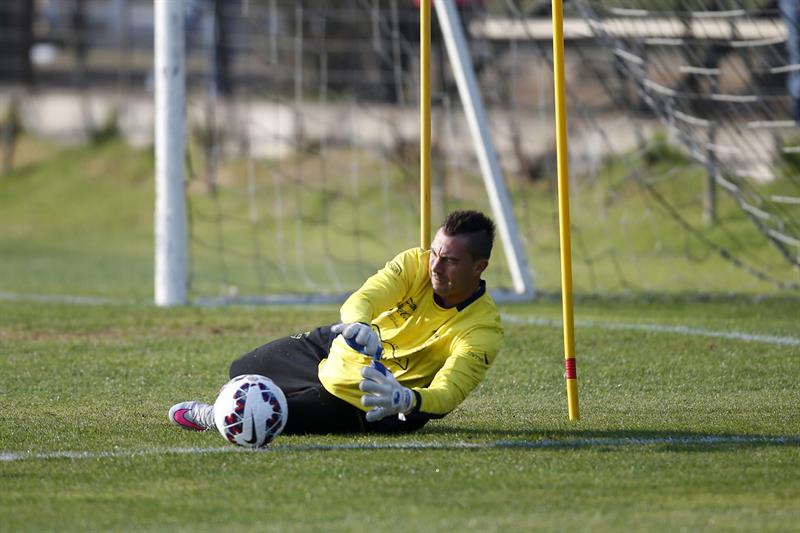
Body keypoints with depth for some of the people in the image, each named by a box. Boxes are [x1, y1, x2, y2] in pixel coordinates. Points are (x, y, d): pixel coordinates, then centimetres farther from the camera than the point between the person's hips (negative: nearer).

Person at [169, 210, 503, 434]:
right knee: (242, 373, 23)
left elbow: (447, 393, -41)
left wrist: (407, 399, -63)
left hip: (359, 406, -5)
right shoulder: (415, 264, -19)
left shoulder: (482, 329, -30)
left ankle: (212, 417, 22)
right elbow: (360, 300, -32)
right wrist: (359, 325, -58)